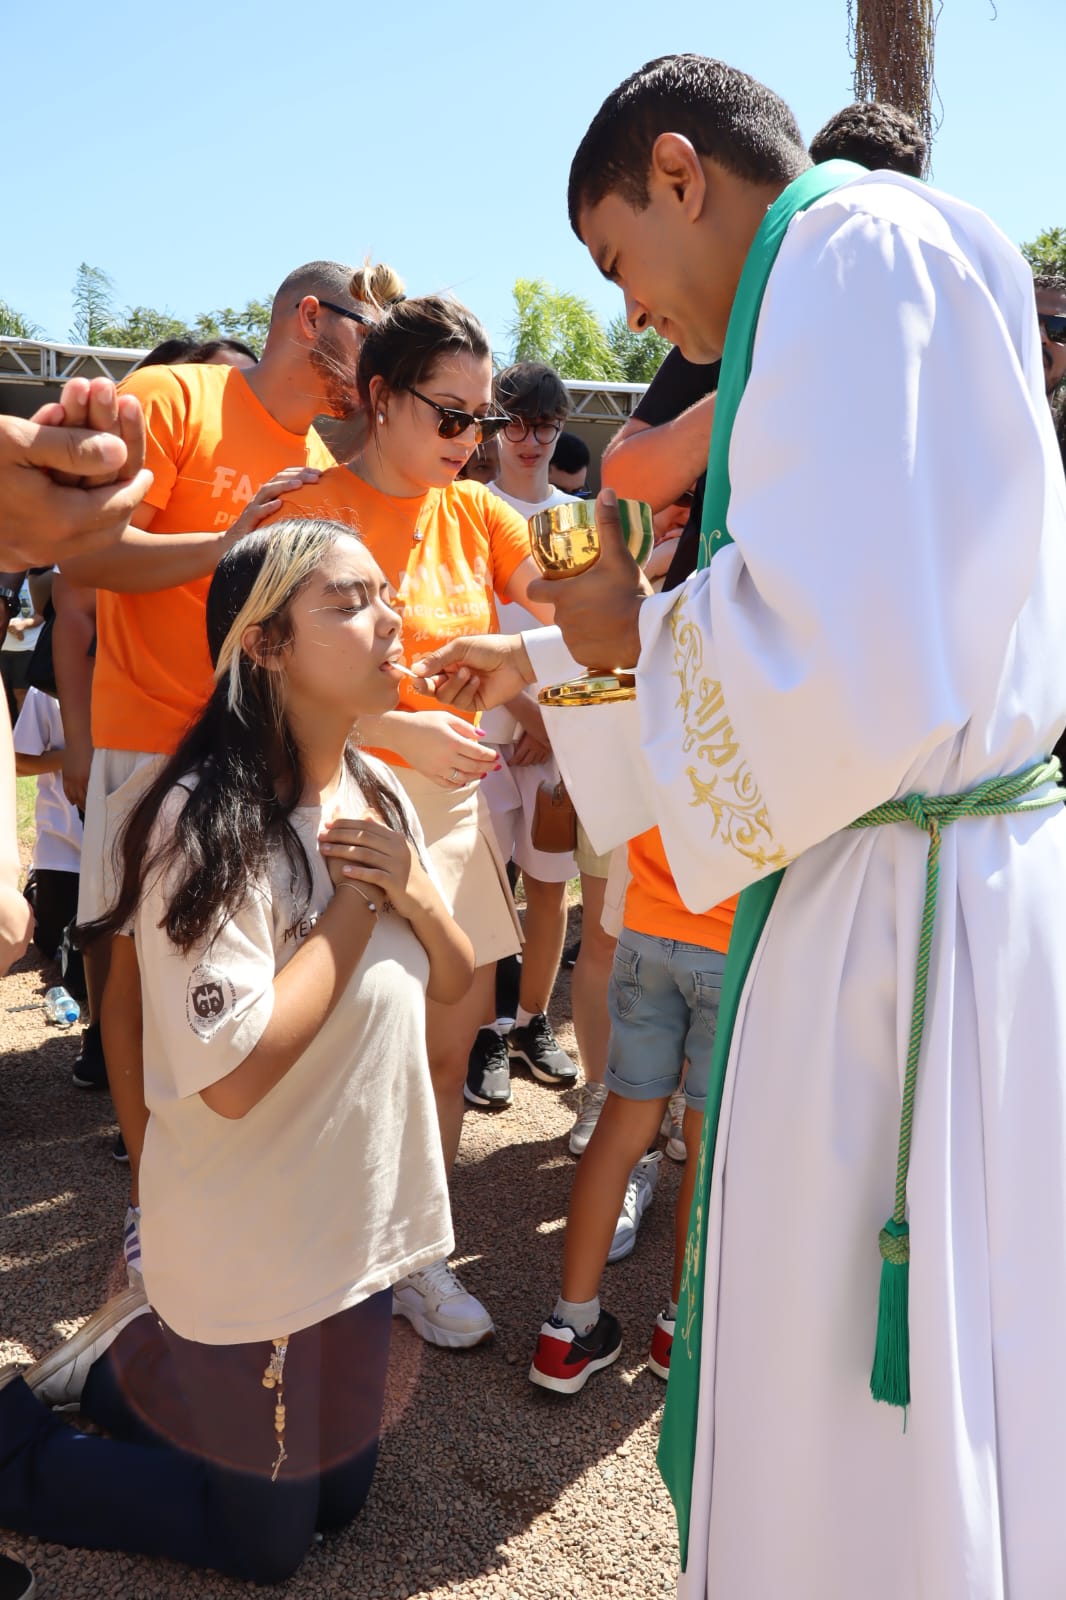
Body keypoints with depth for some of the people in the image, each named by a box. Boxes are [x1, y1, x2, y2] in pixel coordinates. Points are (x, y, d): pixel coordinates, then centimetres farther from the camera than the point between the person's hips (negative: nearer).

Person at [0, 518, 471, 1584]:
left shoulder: (377, 794, 0)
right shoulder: (207, 826, -24)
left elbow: (453, 983, 7)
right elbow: (234, 1075, -30)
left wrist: (412, 893, -14)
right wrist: (359, 897, -23)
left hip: (360, 1212, 7)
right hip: (251, 1251, -7)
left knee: (338, 1494, 23)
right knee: (265, 1542, 13)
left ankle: (121, 1364, 37)